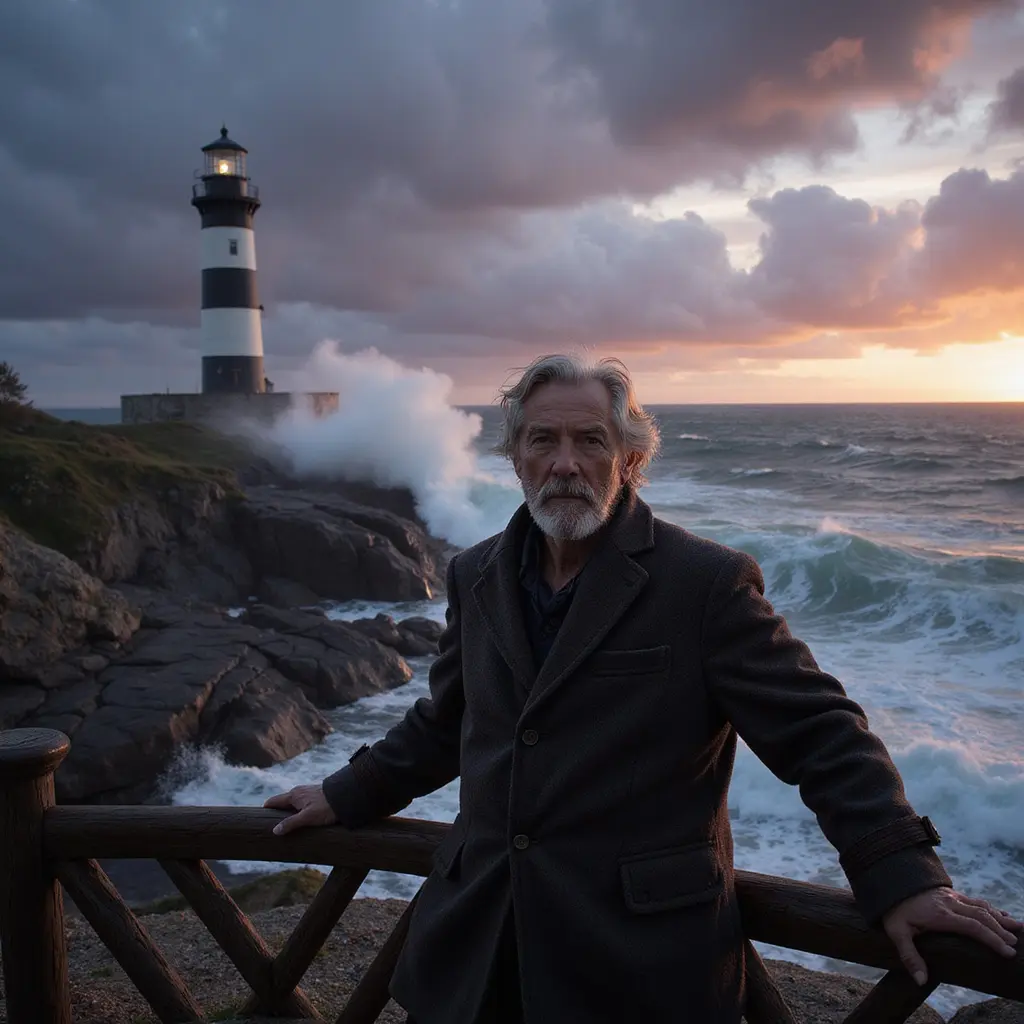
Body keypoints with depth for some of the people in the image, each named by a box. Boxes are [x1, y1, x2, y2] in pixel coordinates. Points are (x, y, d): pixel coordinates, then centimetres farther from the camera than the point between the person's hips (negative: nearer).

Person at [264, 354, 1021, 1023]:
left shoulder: (708, 583, -11)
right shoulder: (476, 577, 5)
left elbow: (820, 734, -10)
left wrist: (902, 878, -16)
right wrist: (349, 796, 20)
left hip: (642, 959, -4)